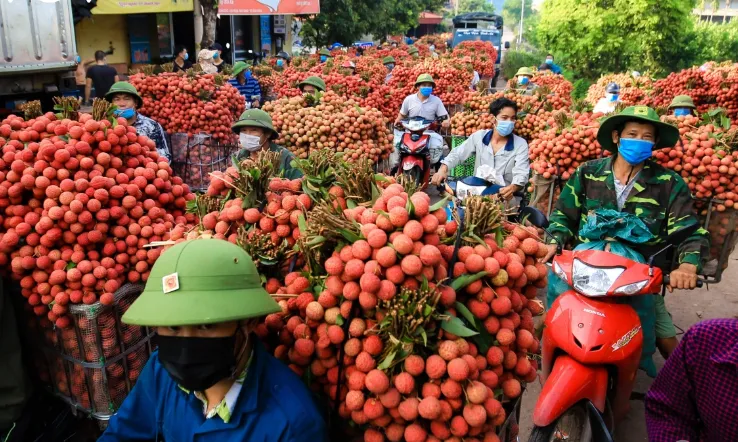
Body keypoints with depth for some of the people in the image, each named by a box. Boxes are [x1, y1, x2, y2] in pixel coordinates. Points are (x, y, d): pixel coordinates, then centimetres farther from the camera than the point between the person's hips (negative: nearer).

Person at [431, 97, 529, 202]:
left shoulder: (521, 144, -3)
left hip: (504, 196, -2)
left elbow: (521, 174, -14)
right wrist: (442, 170, -15)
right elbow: (457, 154, 6)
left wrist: (512, 188, -38)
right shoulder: (479, 136, 4)